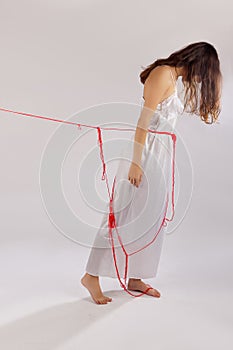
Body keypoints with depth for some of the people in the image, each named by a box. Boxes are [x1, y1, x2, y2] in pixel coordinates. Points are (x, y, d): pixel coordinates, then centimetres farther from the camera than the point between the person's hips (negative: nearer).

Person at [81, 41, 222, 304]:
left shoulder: (174, 78, 16)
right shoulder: (163, 74, -12)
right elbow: (144, 120, -19)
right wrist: (136, 162, -21)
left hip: (160, 154, 9)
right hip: (145, 151, -9)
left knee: (151, 217, 10)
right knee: (124, 213, -6)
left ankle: (135, 278, 20)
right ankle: (92, 275, 4)